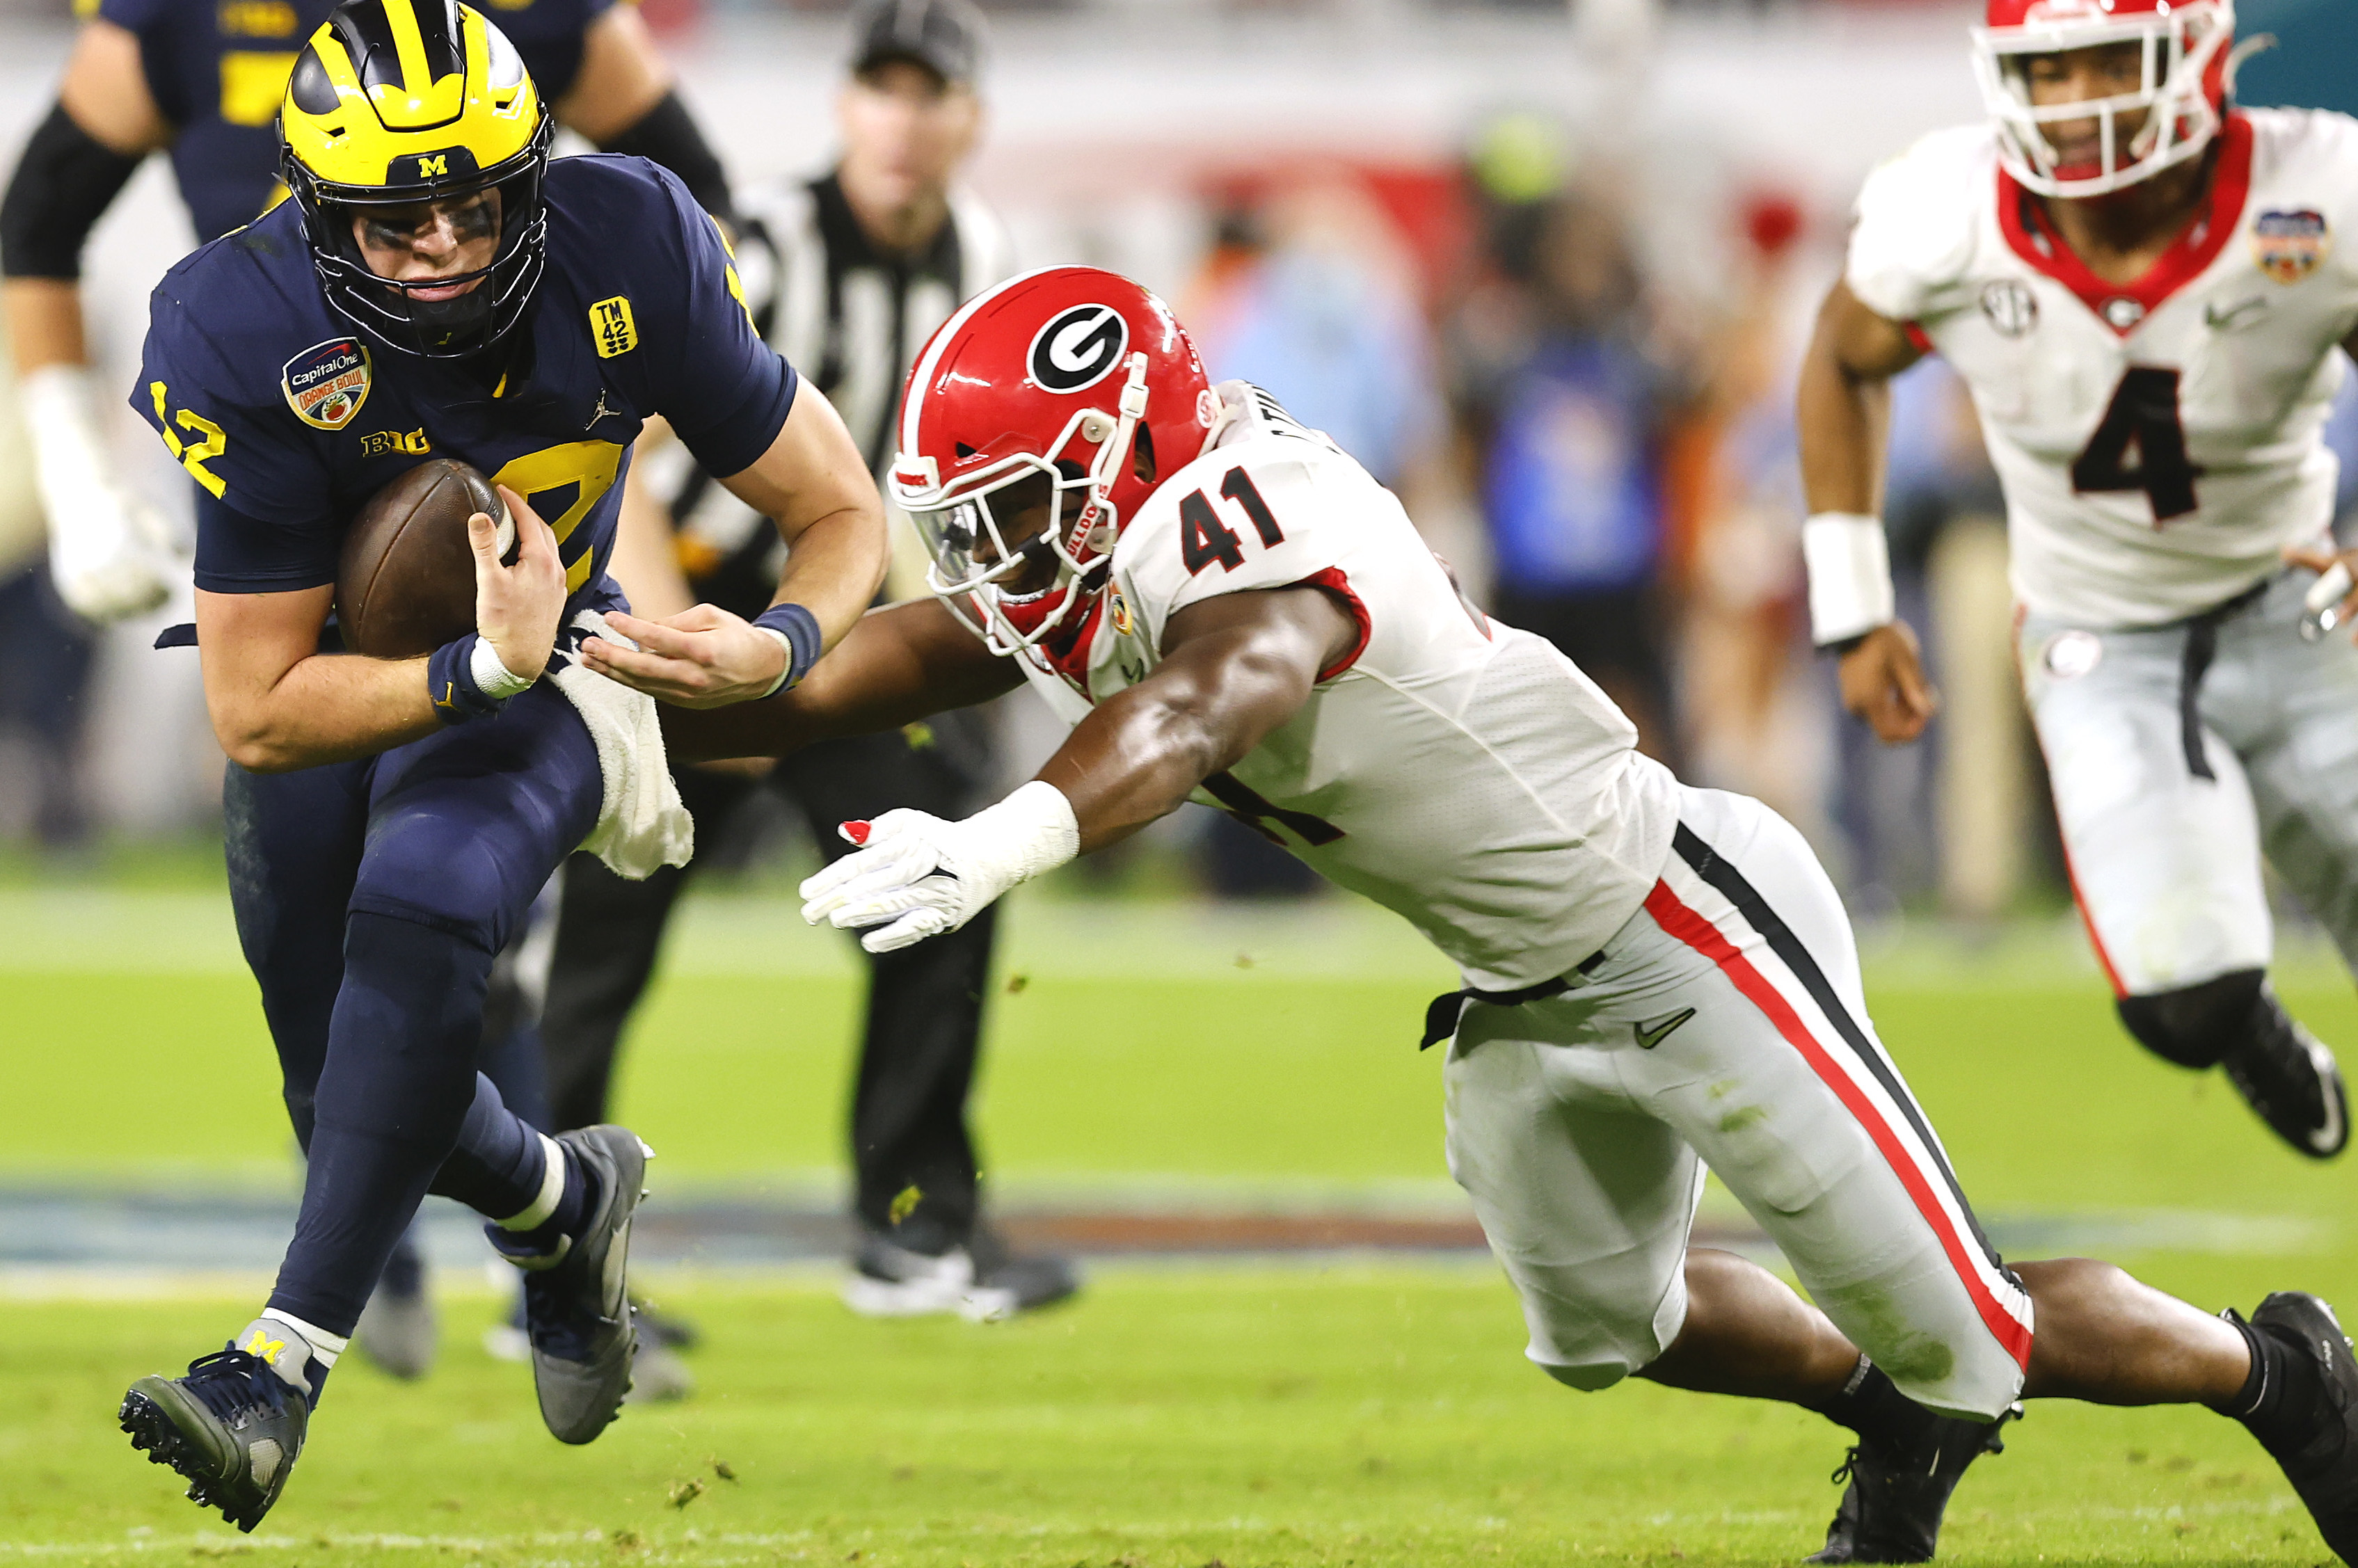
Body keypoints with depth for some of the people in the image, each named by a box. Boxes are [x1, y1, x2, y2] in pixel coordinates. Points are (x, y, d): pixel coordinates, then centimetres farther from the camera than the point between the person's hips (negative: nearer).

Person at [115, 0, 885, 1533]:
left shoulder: (631, 249, -24)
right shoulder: (246, 338, -29)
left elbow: (842, 513, -12)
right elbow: (259, 711, -25)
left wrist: (781, 644, -33)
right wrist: (485, 669, -39)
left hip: (539, 674, -1)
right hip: (329, 693, 1)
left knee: (421, 902, -31)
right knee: (358, 1097, 6)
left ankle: (285, 1363, -32)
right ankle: (566, 1201, 42)